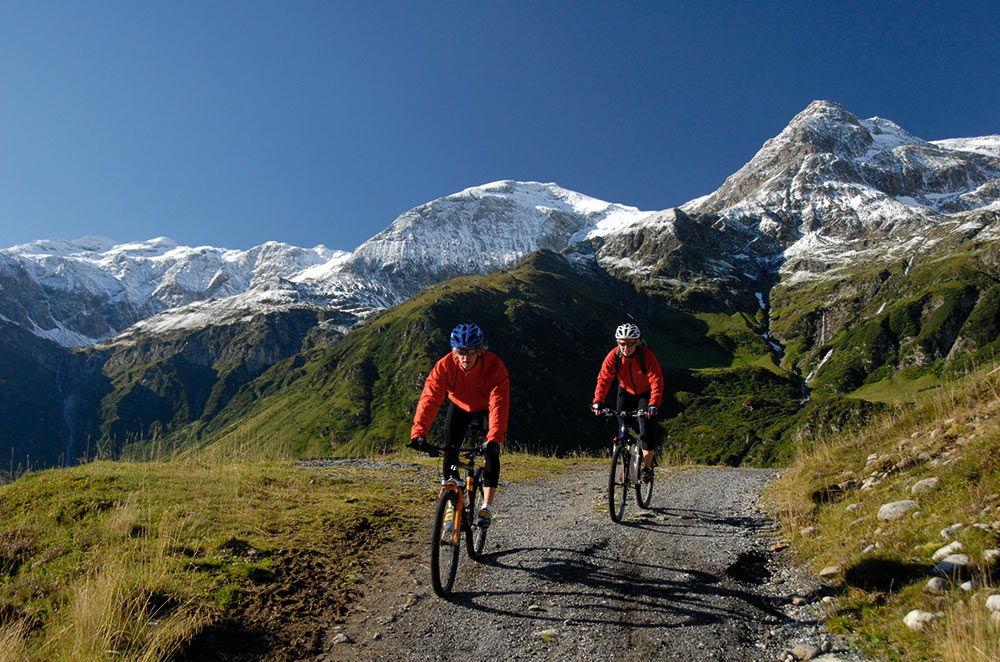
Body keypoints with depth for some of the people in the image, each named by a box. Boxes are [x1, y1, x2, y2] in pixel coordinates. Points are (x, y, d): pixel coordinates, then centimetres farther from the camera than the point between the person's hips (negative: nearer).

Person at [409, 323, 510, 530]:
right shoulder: (445, 365, -31)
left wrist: (494, 437, -55)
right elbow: (430, 398, -37)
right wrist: (418, 432, -49)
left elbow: (499, 404, -42)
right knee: (449, 449, -10)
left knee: (491, 451, -16)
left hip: (487, 408, -2)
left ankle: (487, 507, -9)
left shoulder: (494, 366, -36)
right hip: (460, 406, 2)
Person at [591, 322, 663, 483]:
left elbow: (657, 380, -32)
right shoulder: (613, 356, -20)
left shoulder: (646, 355, -28)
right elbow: (604, 379, -22)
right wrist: (598, 401, -34)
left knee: (646, 430, -15)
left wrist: (653, 404, -44)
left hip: (645, 393, -3)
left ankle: (647, 468, 2)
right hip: (626, 392, 3)